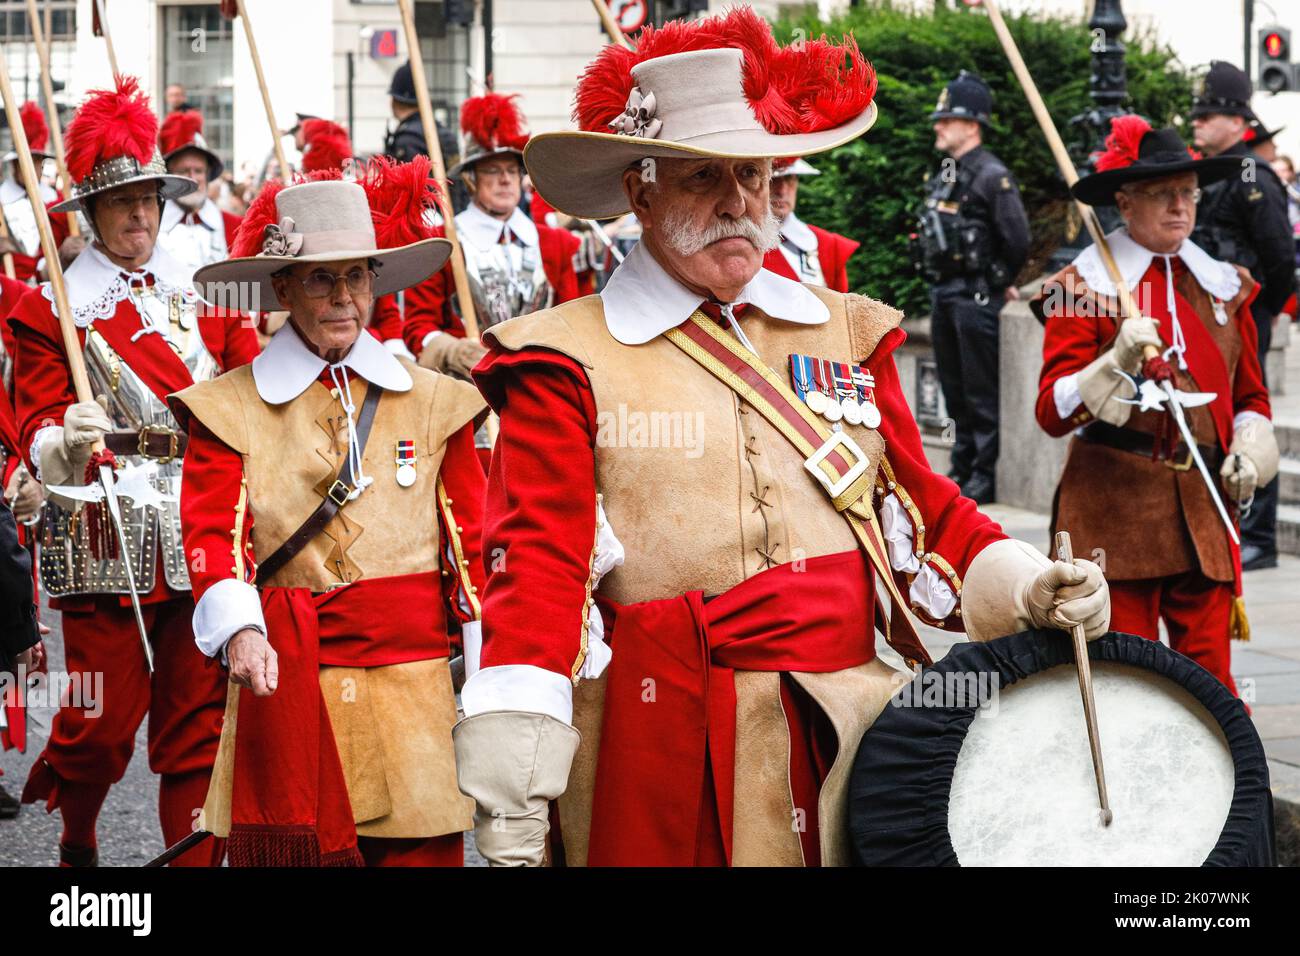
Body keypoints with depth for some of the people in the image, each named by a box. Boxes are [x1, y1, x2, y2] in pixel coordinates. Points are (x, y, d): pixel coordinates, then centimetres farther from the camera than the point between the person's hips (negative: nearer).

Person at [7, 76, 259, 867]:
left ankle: (198, 854, 10)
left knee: (200, 718, 3)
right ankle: (77, 846, 25)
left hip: (204, 534, 3)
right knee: (105, 720, 0)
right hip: (106, 540, -3)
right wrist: (66, 441, -27)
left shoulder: (204, 294, 14)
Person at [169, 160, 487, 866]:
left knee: (422, 853, -3)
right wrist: (238, 630, -24)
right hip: (284, 687, -1)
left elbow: (470, 543, 11)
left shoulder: (435, 402, 11)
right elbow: (213, 533, -5)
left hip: (413, 693, 1)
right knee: (289, 855, -1)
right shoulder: (231, 408, 6)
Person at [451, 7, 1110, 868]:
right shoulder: (567, 362, -1)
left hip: (856, 732, 4)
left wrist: (1015, 586, -3)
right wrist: (509, 782, -20)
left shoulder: (844, 333, 14)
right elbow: (537, 564, -10)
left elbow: (922, 506, 16)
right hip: (665, 771, -4)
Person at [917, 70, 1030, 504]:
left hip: (976, 297, -9)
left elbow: (1017, 240, -16)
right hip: (944, 293, 9)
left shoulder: (992, 176, -15)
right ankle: (962, 467, 24)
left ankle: (987, 476, -1)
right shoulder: (945, 174, 13)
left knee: (982, 391, -5)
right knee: (954, 387, 15)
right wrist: (939, 285, 14)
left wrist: (1000, 282, -3)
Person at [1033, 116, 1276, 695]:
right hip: (1113, 511, -4)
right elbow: (1053, 412, -8)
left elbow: (1250, 397, 25)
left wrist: (1248, 451, 5)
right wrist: (1118, 360, -23)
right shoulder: (1083, 289, 0)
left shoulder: (1224, 287, 15)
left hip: (1204, 513, 4)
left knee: (1211, 681, -1)